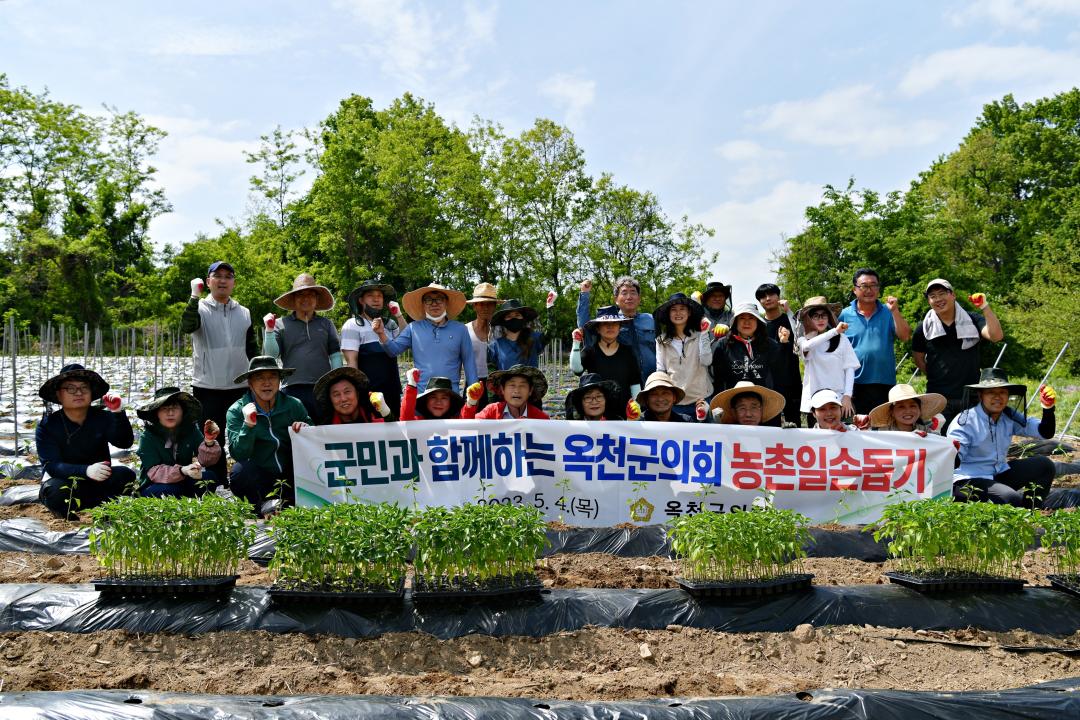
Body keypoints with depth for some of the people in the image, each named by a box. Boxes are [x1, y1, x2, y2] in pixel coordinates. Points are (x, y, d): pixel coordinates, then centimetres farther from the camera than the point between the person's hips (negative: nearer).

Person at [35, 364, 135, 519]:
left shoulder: (103, 418, -4)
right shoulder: (47, 426, -9)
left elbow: (125, 443, -21)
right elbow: (50, 465, -21)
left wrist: (119, 413, -39)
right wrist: (86, 470, -40)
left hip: (98, 485, 1)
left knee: (126, 475, -26)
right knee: (57, 492, -35)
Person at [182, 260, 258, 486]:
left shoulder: (244, 313, 11)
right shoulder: (200, 308, 0)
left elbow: (253, 351, 15)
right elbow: (187, 326, -24)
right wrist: (195, 296, -32)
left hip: (240, 387, 3)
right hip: (208, 389, -3)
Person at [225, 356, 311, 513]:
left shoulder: (294, 406, 0)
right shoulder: (236, 411, -5)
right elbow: (238, 454, -14)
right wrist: (248, 425, -29)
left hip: (290, 478, 2)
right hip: (257, 479, -2)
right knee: (239, 471, -32)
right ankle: (264, 506, -7)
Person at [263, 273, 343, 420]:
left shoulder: (326, 324, 14)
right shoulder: (281, 324, 9)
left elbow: (335, 355, 11)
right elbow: (271, 355, 3)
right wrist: (269, 330, -10)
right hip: (293, 390, -1)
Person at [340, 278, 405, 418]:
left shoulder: (390, 323, 15)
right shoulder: (352, 325, -3)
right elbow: (351, 362, -9)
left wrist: (399, 316, -2)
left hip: (393, 391, 6)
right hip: (369, 392, -6)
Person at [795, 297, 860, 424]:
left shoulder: (841, 339, 4)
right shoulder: (803, 340, 5)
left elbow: (850, 368, 4)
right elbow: (807, 346, -20)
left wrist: (847, 396, -4)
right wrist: (834, 331, -23)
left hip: (839, 399, 0)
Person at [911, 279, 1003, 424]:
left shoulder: (971, 320, 2)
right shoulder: (924, 328, 3)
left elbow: (996, 336, -14)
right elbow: (918, 358, 13)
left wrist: (985, 307, -21)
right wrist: (934, 376, 4)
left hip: (970, 396, 0)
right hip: (937, 397, 0)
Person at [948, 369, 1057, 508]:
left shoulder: (1010, 417, 3)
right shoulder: (965, 421, -17)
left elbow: (1045, 432, 0)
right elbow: (954, 463, -23)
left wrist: (1048, 408, -17)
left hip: (999, 474, 8)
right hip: (969, 479, -8)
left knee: (1044, 465, -3)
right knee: (1011, 499, -30)